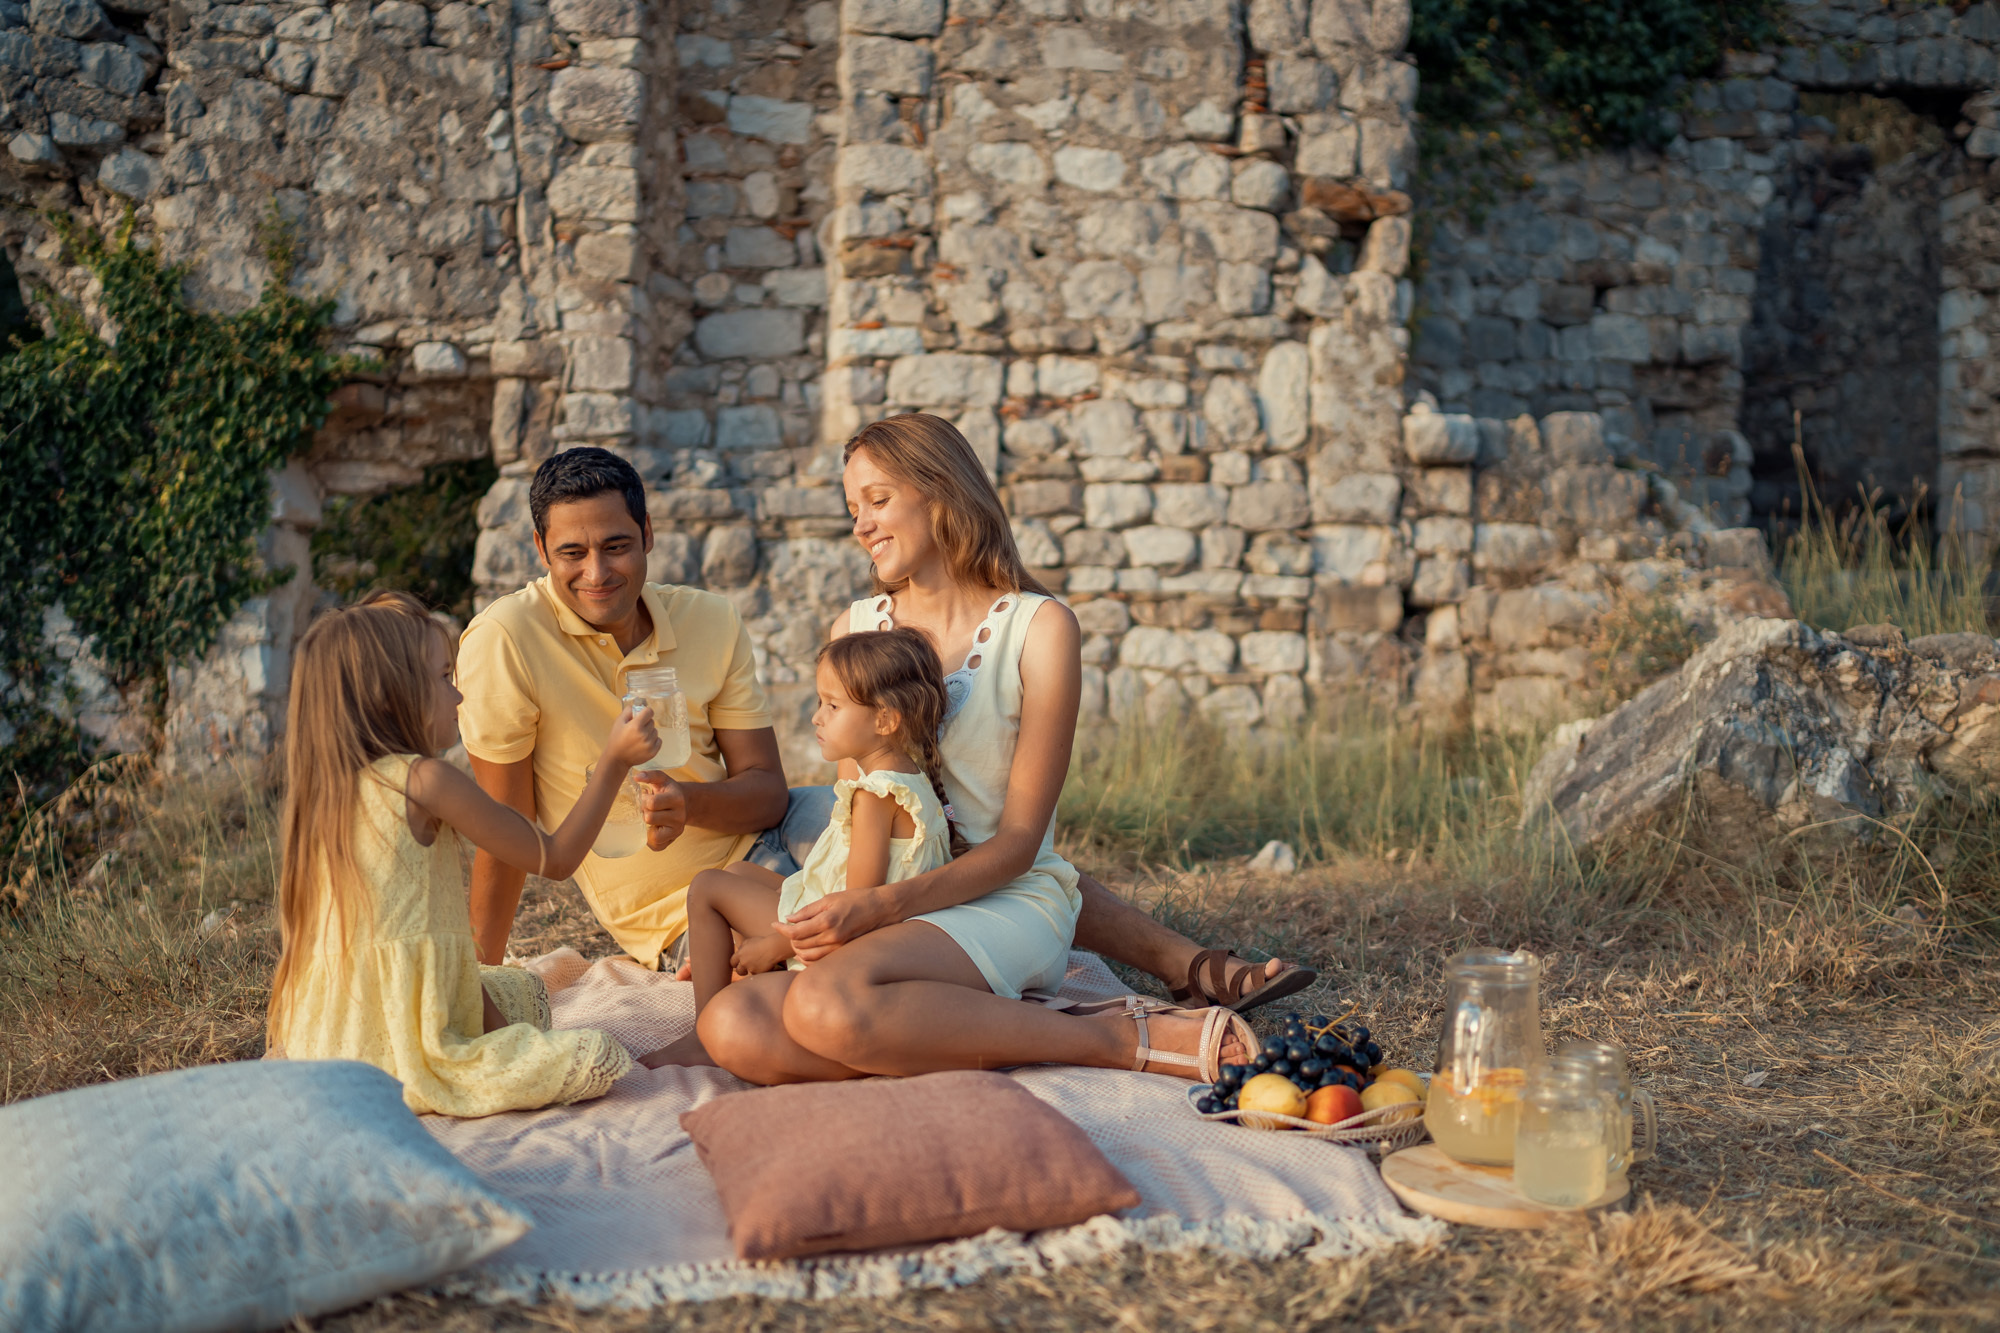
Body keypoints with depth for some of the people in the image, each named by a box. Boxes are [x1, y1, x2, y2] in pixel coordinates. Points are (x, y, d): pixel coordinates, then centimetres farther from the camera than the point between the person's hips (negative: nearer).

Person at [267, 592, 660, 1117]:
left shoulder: (326, 787, 11)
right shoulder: (423, 780, -15)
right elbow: (556, 857, -7)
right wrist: (613, 762, -1)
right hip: (403, 1053, -9)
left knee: (521, 990, 31)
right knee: (599, 1058, -10)